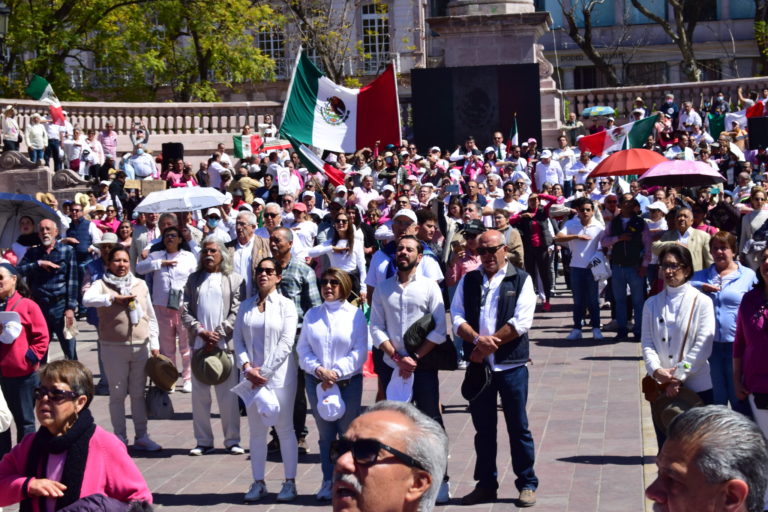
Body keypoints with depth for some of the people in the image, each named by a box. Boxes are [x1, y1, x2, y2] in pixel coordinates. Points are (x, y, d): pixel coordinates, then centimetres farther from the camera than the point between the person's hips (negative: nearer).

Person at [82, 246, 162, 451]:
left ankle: (141, 436, 17)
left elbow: (151, 316, 14)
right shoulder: (102, 285, -1)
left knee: (138, 394, 10)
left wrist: (154, 343, 9)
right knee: (117, 394, 5)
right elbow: (87, 299, -23)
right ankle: (120, 438, 13)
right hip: (114, 348, -3)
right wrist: (114, 298, -28)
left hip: (140, 347, 3)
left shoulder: (140, 284, 11)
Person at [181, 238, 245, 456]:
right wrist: (201, 331, -8)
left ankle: (232, 440, 8)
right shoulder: (194, 279, 14)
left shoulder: (235, 280, 5)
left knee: (228, 395, -1)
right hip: (199, 344, 3)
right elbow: (185, 311, 7)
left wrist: (218, 335, -11)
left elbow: (236, 312, -3)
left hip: (225, 344, -3)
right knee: (199, 395, 4)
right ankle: (203, 441, 11)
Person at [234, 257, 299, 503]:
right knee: (256, 430, 7)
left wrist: (265, 371, -12)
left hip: (279, 375, -3)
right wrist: (247, 367, -10)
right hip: (251, 376, 4)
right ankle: (258, 483, 14)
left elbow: (286, 343, -8)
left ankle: (290, 482, 9)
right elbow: (238, 339, 6)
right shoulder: (246, 306, 10)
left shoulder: (286, 305, -1)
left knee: (285, 429, 2)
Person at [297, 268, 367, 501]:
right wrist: (318, 369, -11)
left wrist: (337, 372, -14)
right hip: (316, 382, 3)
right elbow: (303, 348, 6)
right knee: (325, 434, 8)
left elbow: (360, 351, -5)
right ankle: (328, 482, 15)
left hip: (348, 382, -3)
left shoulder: (355, 314, 0)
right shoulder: (312, 315, 9)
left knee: (348, 433, 1)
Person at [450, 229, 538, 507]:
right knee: (483, 428, 11)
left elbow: (521, 322, -11)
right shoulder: (468, 281, 10)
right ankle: (486, 484, 21)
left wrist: (490, 344, -13)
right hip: (477, 365, 3)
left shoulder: (521, 280, -1)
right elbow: (457, 317, 1)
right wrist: (478, 339, -16)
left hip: (511, 365, -3)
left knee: (518, 427, 3)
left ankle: (527, 484, 13)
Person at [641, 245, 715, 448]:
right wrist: (656, 370, -14)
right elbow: (647, 342, 3)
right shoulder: (652, 304, 9)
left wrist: (678, 377, -13)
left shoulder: (702, 302, -3)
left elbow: (703, 346, -9)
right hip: (660, 387, 3)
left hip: (697, 387, -3)